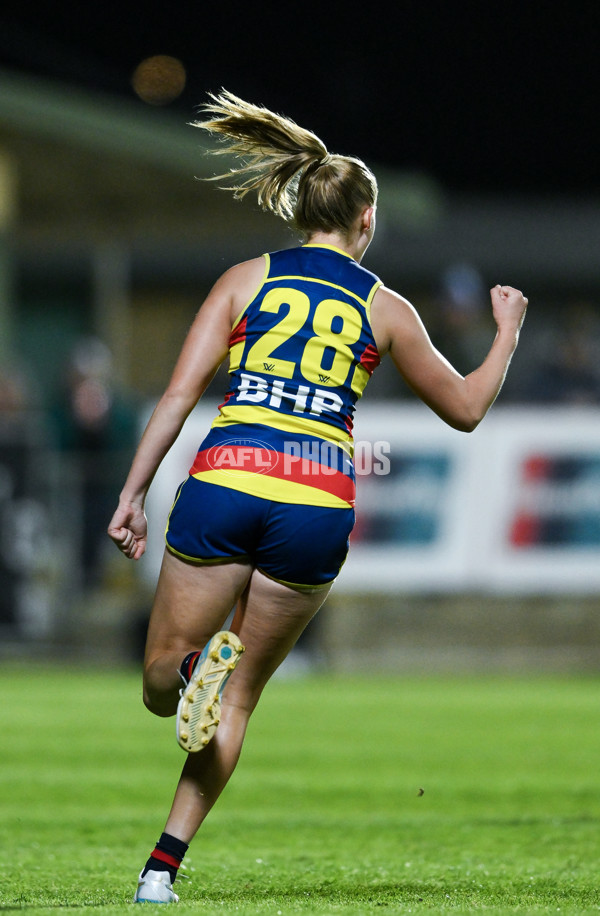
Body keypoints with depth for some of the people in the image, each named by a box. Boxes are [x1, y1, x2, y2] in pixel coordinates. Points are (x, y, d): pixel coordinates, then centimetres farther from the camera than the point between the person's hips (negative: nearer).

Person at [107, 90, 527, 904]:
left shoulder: (246, 280, 10)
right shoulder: (385, 308, 10)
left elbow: (180, 392, 2)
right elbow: (466, 408, 21)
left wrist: (133, 494, 5)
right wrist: (508, 332, 36)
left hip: (224, 484, 0)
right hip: (318, 510, 0)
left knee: (160, 678, 12)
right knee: (239, 697, 14)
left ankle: (194, 669, -26)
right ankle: (163, 866, 4)